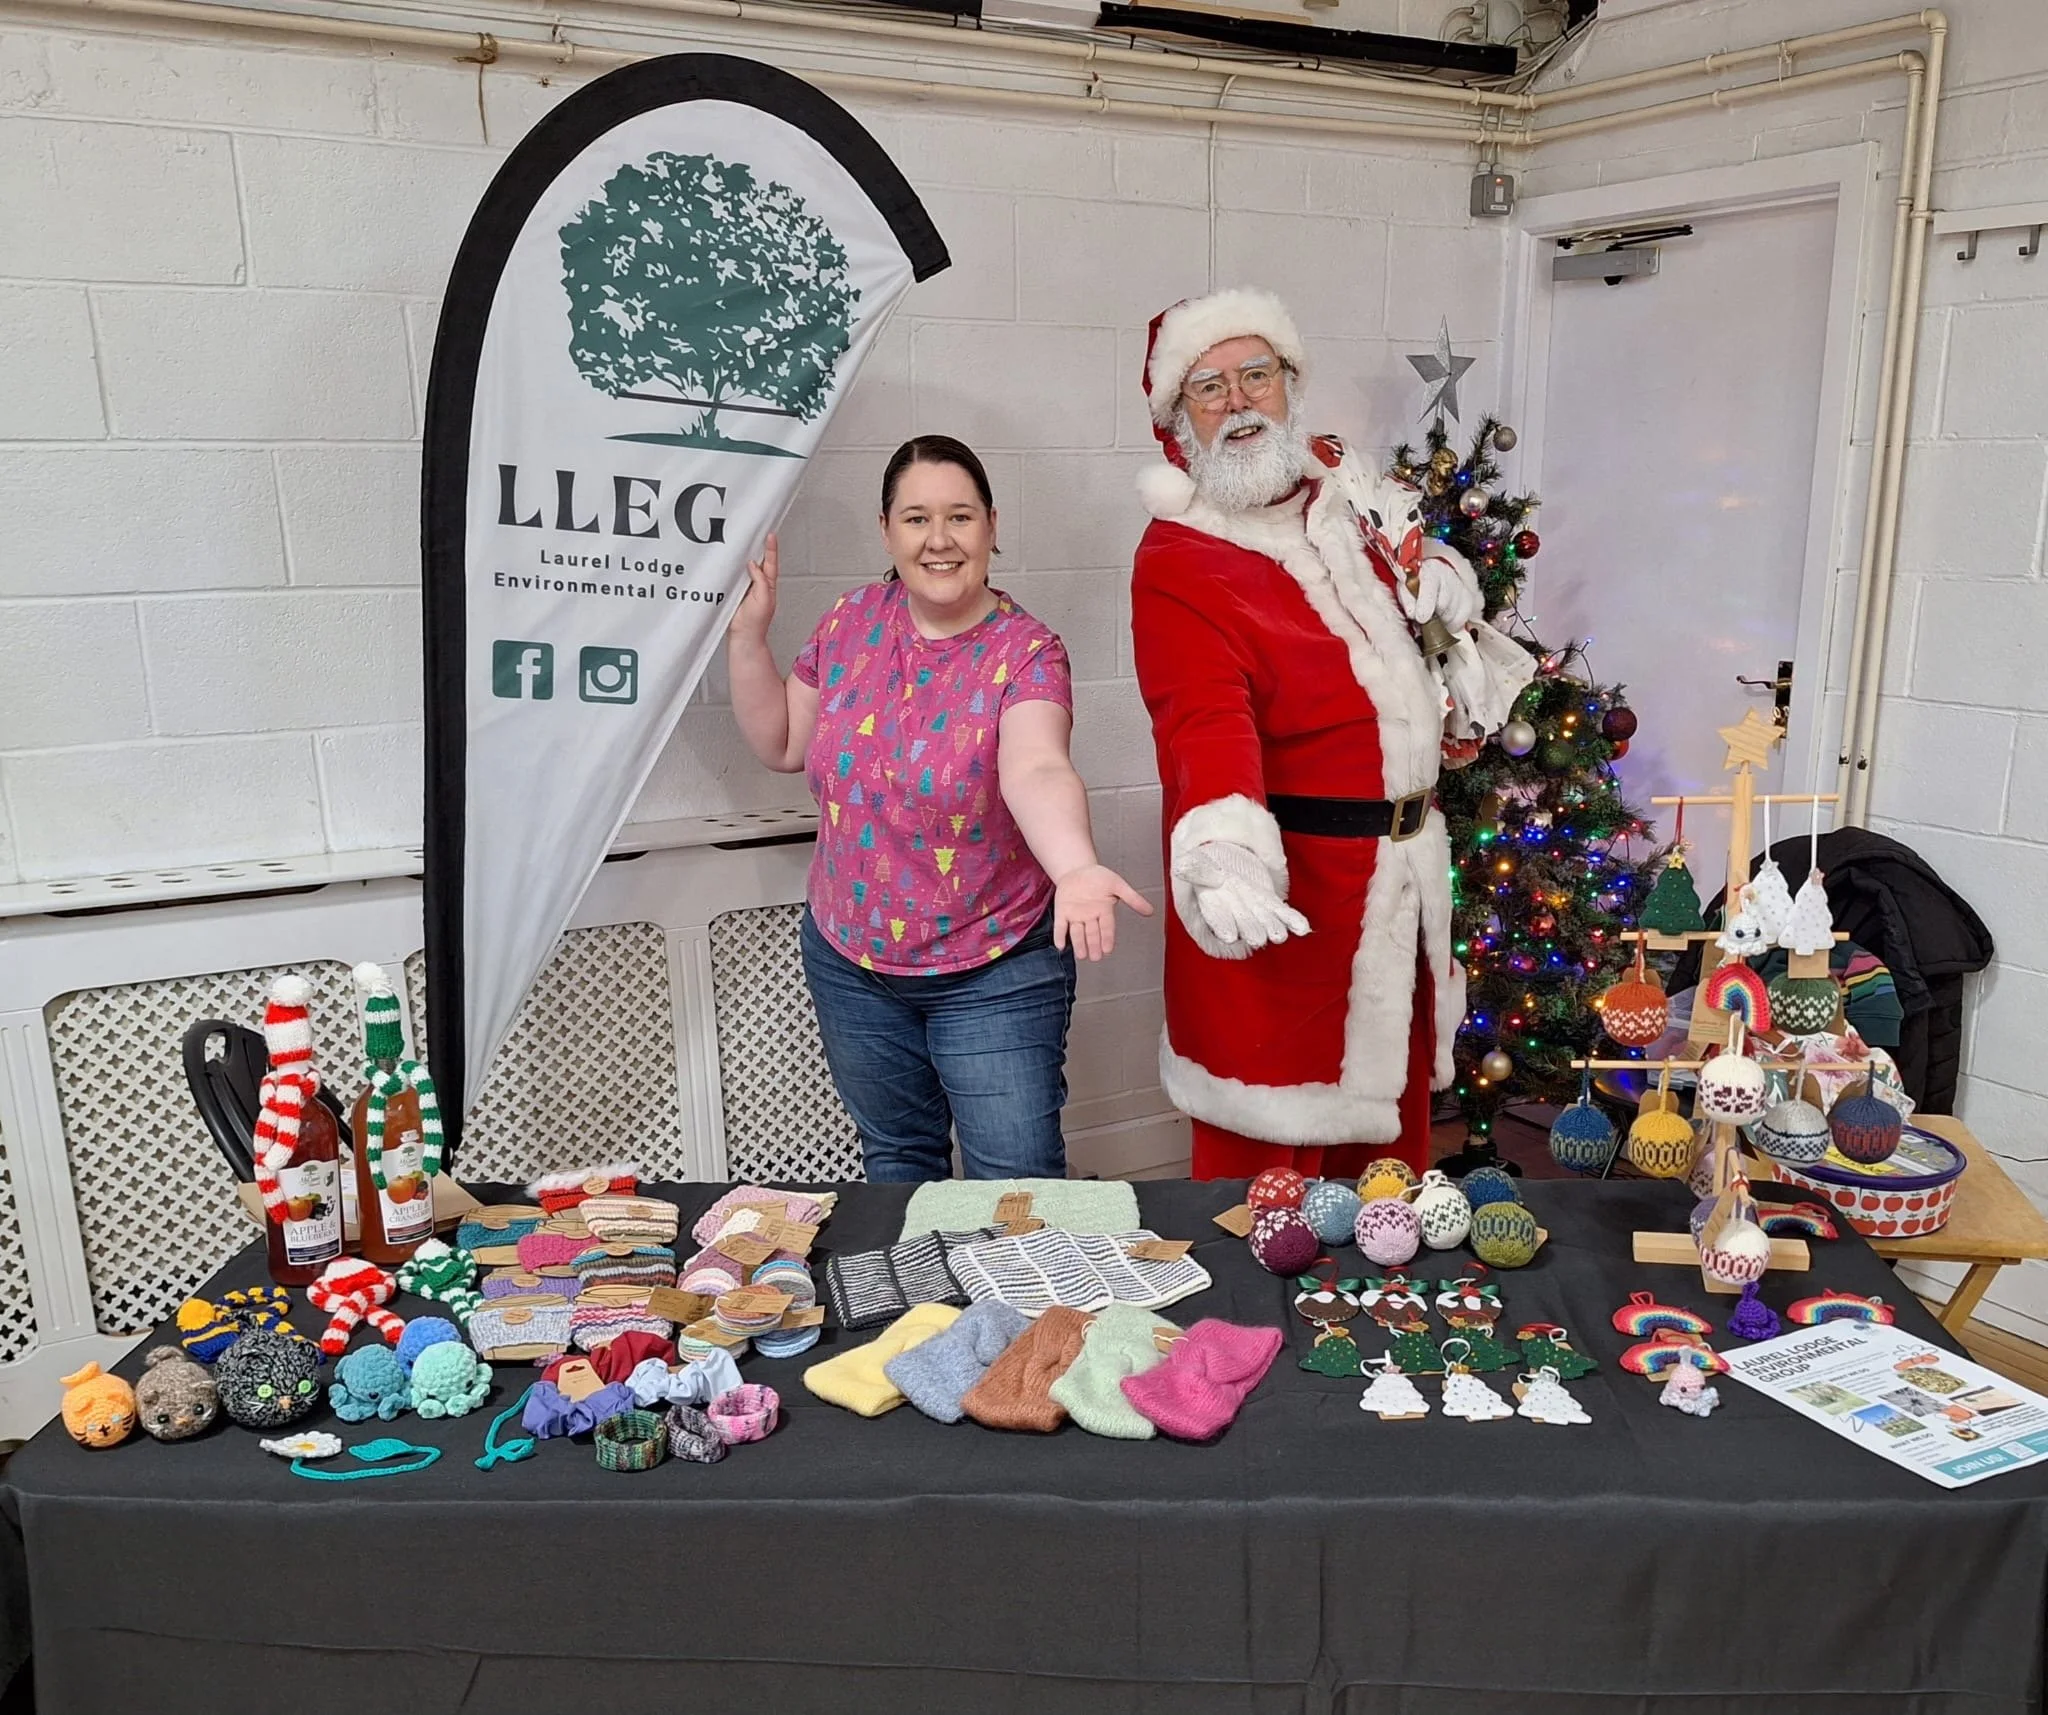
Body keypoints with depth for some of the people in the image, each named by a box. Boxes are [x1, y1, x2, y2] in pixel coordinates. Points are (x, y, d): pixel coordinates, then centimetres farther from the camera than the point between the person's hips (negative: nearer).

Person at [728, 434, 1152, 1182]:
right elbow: (783, 745, 7)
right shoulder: (852, 621, -3)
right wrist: (748, 633, -5)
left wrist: (1076, 867, -56)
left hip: (994, 975, -4)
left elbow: (1038, 771, -36)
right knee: (896, 1163, 21)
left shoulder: (1025, 652, -16)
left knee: (1018, 1184, 2)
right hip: (849, 962, 4)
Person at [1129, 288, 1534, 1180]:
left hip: (1401, 869, 8)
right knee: (1275, 1138, 0)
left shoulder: (1348, 496, 6)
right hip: (1285, 886, -8)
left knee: (1393, 1090, 24)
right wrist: (1223, 857, -49)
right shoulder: (1176, 564, -18)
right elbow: (1206, 722, -34)